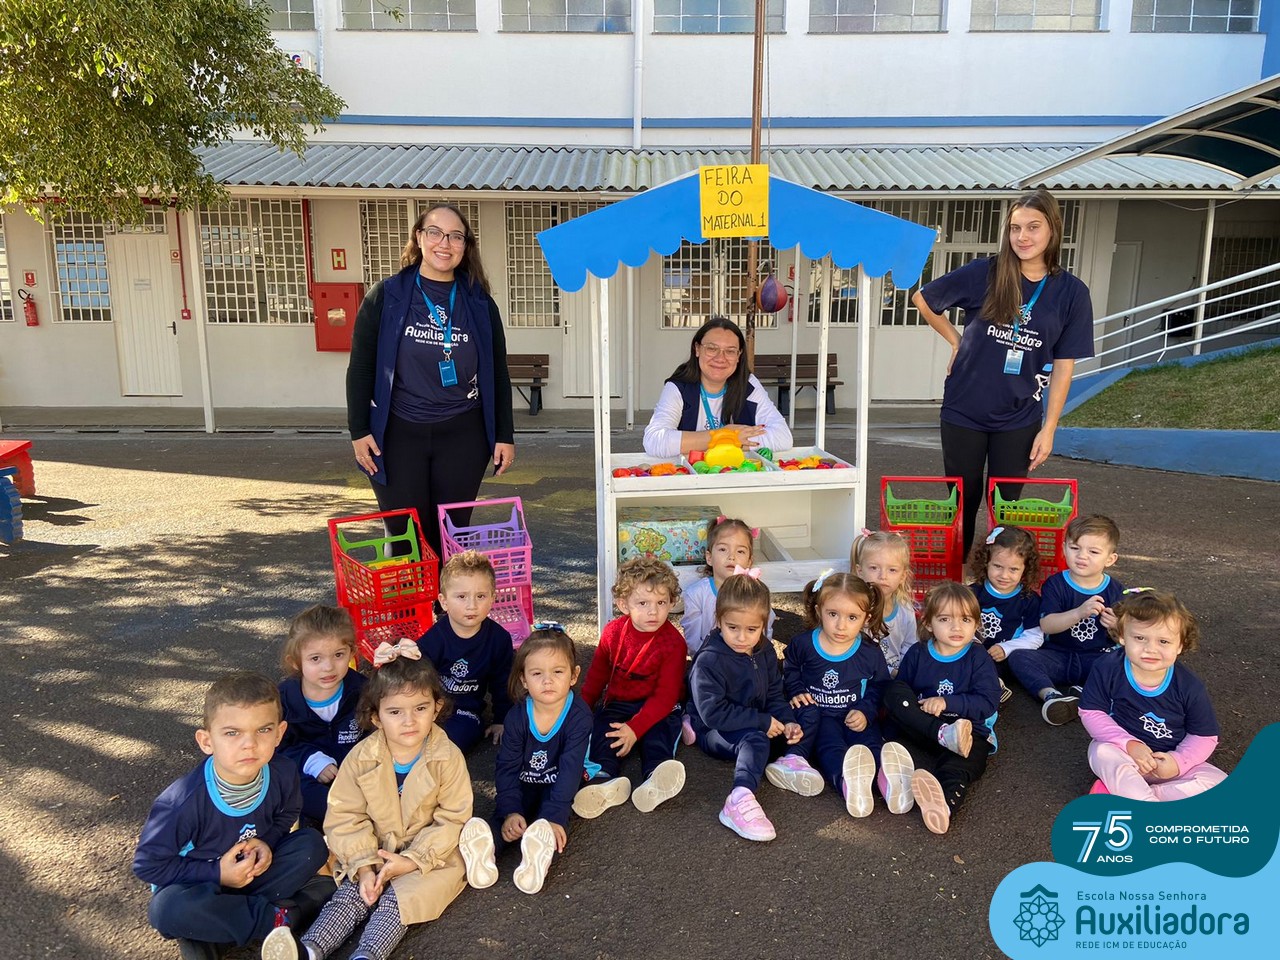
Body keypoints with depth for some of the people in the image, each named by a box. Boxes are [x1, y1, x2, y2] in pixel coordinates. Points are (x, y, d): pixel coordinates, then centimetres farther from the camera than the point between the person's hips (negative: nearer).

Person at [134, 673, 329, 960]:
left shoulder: (283, 774, -20)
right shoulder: (183, 801, -30)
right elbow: (147, 865, -17)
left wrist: (266, 842, -17)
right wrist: (216, 873, -22)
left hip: (252, 871, 4)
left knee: (312, 844, -17)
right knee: (168, 907, -36)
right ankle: (271, 918, -16)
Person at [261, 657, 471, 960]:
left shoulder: (448, 757, -16)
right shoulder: (361, 758, -10)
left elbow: (452, 820, -12)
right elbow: (346, 817, -7)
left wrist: (413, 860, -20)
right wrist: (364, 866, -18)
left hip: (430, 855, -2)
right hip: (373, 852, 2)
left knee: (397, 900, -23)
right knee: (352, 895, -17)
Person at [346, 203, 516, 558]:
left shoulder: (480, 304, 4)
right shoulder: (386, 296, -1)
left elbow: (497, 373, 8)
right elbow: (361, 367, 1)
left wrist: (504, 435, 5)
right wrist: (359, 431, -4)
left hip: (462, 436, 1)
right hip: (399, 435, -1)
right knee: (405, 536, 4)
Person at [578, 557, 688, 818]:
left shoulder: (673, 642, -13)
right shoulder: (613, 632, -1)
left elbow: (666, 695, -16)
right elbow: (596, 675, 13)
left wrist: (635, 728, -25)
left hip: (658, 708, -2)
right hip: (617, 703, 3)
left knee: (660, 731, -31)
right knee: (603, 727, -25)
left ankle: (655, 781, -56)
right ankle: (605, 778, -51)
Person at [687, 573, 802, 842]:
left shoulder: (765, 652, 3)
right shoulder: (708, 661, -19)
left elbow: (774, 694, 9)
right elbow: (713, 713, -24)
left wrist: (786, 722, -12)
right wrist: (763, 722, -23)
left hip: (758, 725, 8)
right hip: (714, 733, -8)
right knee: (755, 740, -37)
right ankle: (741, 800, -53)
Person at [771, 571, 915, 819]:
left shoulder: (871, 653, -2)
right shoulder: (803, 644, -2)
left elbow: (879, 688, 9)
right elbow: (789, 669, 18)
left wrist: (866, 712, -7)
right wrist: (797, 691, 2)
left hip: (856, 717, 2)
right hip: (820, 715, -2)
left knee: (872, 744, -30)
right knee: (831, 747, -33)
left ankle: (887, 772, -56)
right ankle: (846, 780, -61)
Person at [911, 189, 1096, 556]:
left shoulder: (1071, 292, -3)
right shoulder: (983, 273, -7)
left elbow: (1063, 367, -1)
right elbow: (922, 299, 5)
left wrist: (1048, 429, -4)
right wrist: (956, 341, 5)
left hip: (1019, 419, 1)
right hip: (964, 412, 0)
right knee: (963, 501, 9)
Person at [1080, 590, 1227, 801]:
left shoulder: (1190, 687, -12)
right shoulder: (1108, 669, -16)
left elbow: (1204, 736, -2)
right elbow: (1091, 713, -11)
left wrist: (1179, 761, -19)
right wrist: (1129, 744, -23)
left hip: (1168, 761, 3)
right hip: (1122, 751, -2)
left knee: (1218, 782, -19)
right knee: (1102, 752, -34)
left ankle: (1125, 792, -25)